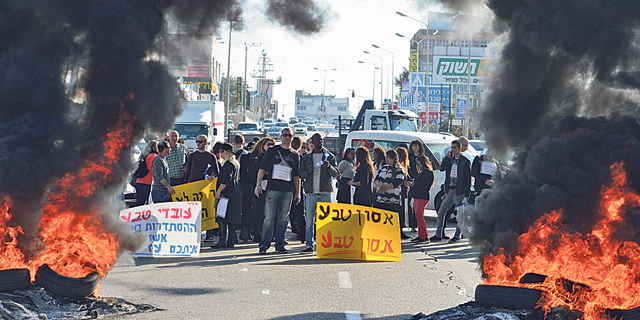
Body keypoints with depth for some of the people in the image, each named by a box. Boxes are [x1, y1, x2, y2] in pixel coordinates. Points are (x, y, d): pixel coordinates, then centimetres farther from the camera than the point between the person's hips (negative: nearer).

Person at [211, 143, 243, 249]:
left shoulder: (229, 164, -11)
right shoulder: (236, 163, 20)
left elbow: (226, 180, -19)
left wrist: (219, 191, -17)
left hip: (228, 194, -10)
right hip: (236, 194, 10)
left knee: (222, 218, -12)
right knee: (232, 219, 9)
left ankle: (222, 241, -16)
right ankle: (230, 241, 9)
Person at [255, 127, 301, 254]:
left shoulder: (295, 155, 14)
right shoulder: (272, 151, 8)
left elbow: (296, 175, 16)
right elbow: (262, 168, 5)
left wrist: (298, 192, 11)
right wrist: (258, 184, -6)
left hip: (288, 191, 2)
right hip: (272, 189, -2)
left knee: (283, 219, 3)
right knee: (269, 218, -7)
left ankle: (280, 245, 9)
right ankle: (264, 245, -5)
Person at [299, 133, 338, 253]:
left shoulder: (329, 156, 11)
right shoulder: (306, 158, 14)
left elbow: (335, 173, 3)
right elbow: (301, 175, 13)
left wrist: (328, 166, -17)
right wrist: (308, 171, -9)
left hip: (325, 193, -1)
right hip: (311, 193, 1)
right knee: (309, 220, -3)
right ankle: (309, 245, 0)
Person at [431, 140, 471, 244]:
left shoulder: (465, 161, -4)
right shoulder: (450, 159, 12)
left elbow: (468, 179, -5)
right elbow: (442, 168, 4)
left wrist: (467, 194, -10)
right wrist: (447, 157, -7)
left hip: (459, 191, -6)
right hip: (449, 190, 6)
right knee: (441, 212, 5)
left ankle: (457, 236, 8)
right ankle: (438, 235, 12)